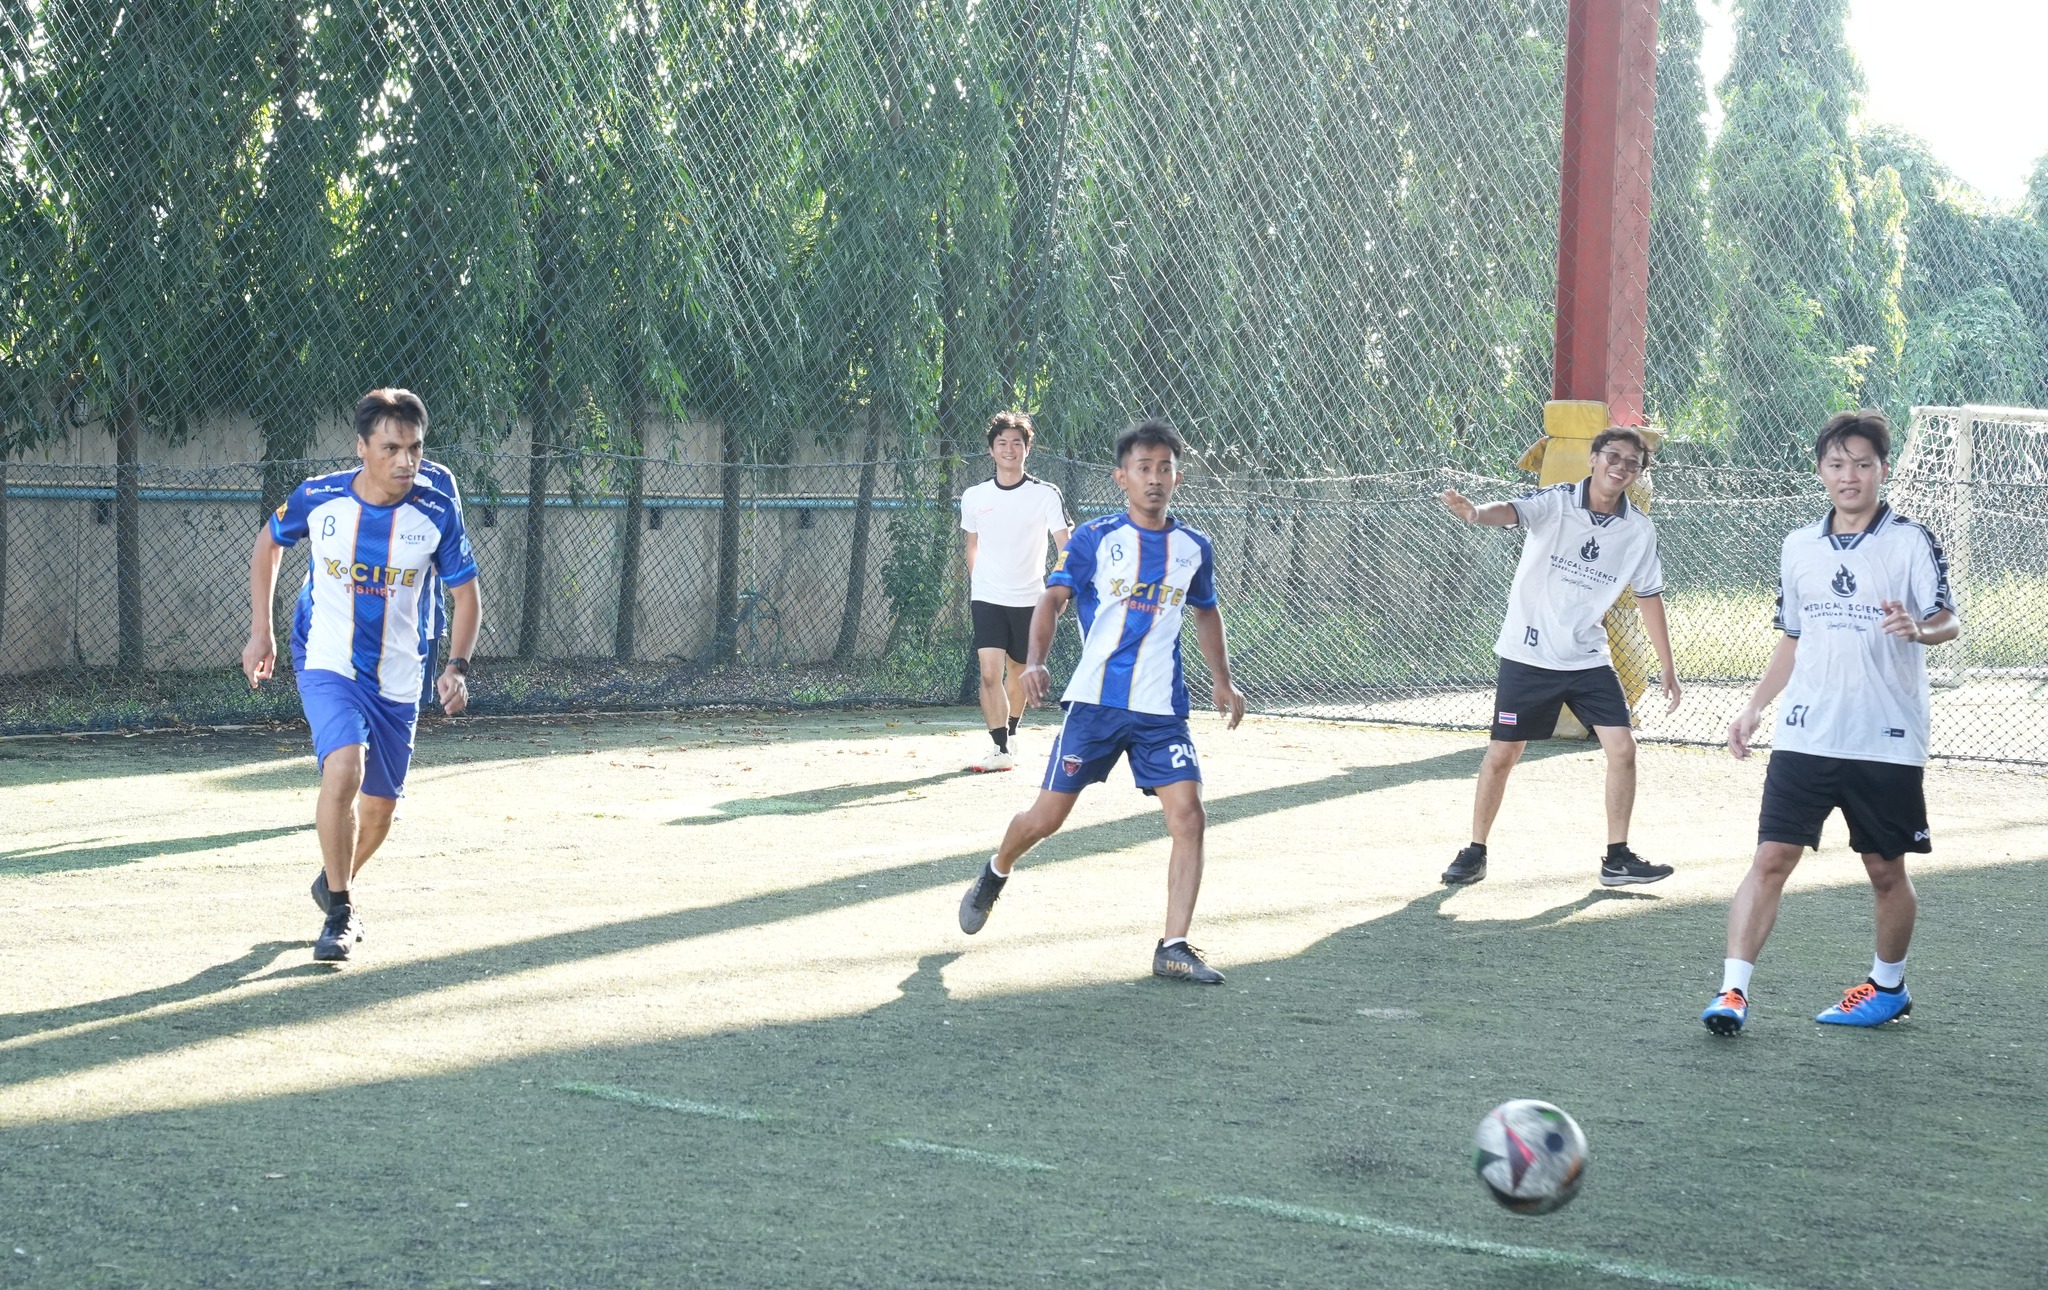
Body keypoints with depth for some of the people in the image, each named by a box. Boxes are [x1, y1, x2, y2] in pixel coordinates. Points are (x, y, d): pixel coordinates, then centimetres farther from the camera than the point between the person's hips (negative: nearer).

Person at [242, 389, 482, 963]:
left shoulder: (436, 512, -11)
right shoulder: (317, 499, -12)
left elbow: (465, 595, -1)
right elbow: (268, 544, 9)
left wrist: (456, 666, -16)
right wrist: (260, 632, 6)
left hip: (397, 681, 2)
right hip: (326, 665, -2)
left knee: (378, 809, 10)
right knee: (344, 770, -26)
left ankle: (335, 882, 43)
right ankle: (339, 914, -12)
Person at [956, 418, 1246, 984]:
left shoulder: (1194, 548, 8)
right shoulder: (1094, 538, -3)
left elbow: (1205, 613, 24)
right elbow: (1052, 599, -5)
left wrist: (1222, 681, 19)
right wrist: (1035, 661, -21)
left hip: (1162, 709, 2)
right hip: (1095, 700, -2)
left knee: (1188, 815, -13)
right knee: (1046, 817, 2)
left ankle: (1174, 948, -8)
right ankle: (995, 873, 35)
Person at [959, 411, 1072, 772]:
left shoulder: (1045, 495, -7)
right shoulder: (974, 497, 2)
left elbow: (1064, 543, -16)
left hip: (1029, 598, 0)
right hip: (987, 598, 0)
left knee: (1018, 672, 13)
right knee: (989, 672, -15)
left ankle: (1010, 733, 34)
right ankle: (1000, 749, -14)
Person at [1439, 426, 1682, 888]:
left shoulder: (1639, 530, -1)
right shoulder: (1555, 503, -13)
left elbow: (1649, 597, 9)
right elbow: (1509, 512, -34)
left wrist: (1668, 669, 9)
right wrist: (1474, 513, -58)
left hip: (1588, 659, 3)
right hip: (1528, 655, -3)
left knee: (1623, 748, -7)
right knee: (1502, 755, 3)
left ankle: (1617, 859, 5)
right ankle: (1475, 853, 19)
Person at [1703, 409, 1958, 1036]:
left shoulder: (1911, 542, -4)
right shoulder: (1798, 548, 9)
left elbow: (1949, 623, -7)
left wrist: (1919, 629, -29)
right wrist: (1754, 707, 13)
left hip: (1887, 743, -3)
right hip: (1805, 737, 3)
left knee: (1886, 870, 9)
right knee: (1771, 859, -6)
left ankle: (1887, 986, 29)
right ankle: (1733, 991, -7)